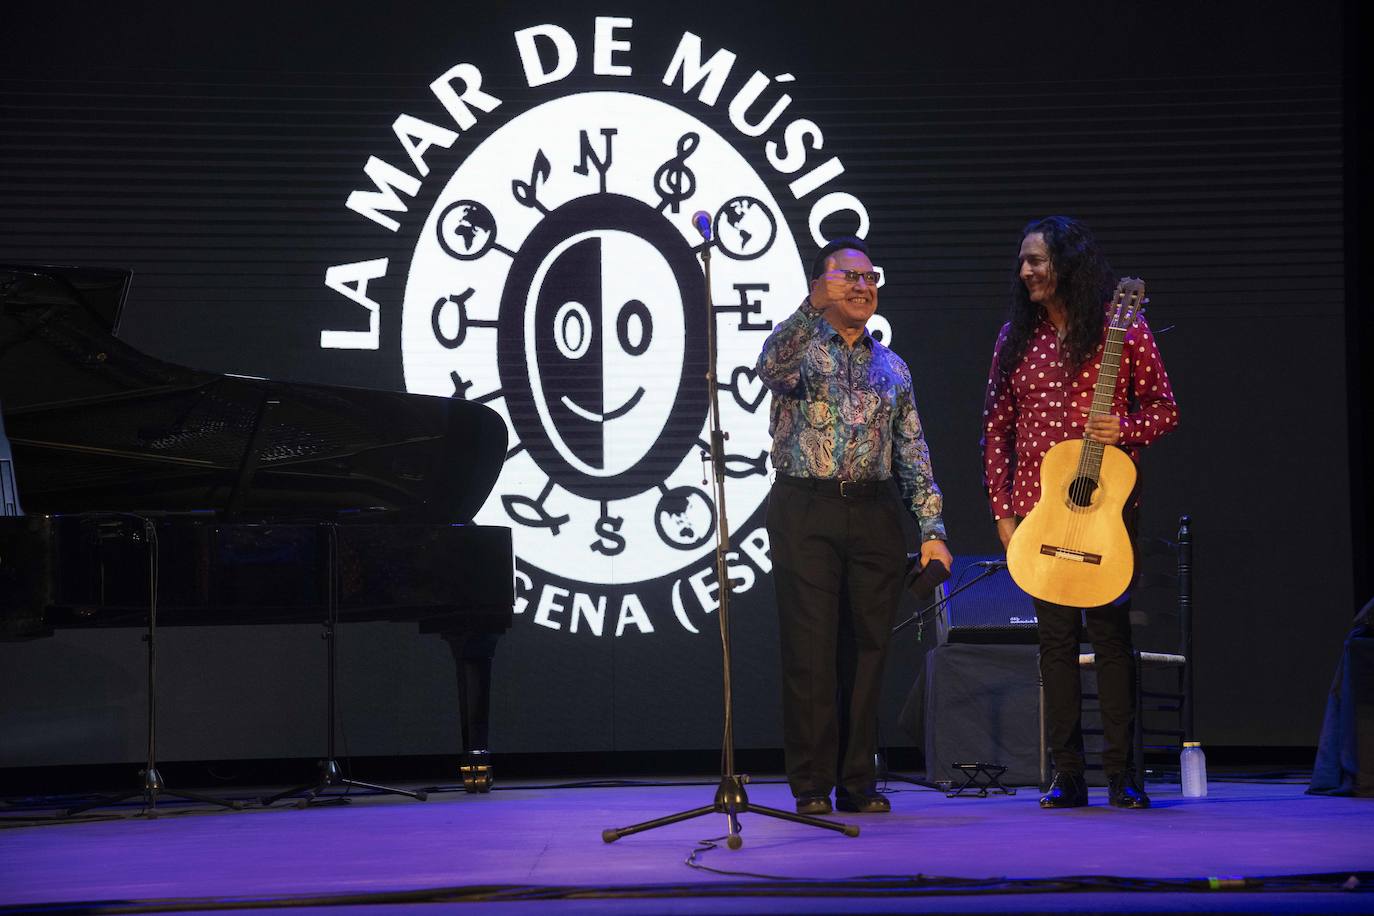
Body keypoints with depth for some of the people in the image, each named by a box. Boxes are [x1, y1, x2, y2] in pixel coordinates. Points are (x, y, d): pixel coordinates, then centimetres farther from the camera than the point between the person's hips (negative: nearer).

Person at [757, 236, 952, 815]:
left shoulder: (891, 367, 17)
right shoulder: (799, 347, 4)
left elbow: (913, 455, 15)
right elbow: (771, 368, -22)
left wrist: (932, 529, 5)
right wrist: (814, 307, -35)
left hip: (874, 514, 4)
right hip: (806, 512, -4)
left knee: (867, 648, 4)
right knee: (810, 649, -5)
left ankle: (858, 783, 12)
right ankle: (811, 786, 1)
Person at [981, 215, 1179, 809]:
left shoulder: (1123, 331, 1)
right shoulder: (1016, 337, 10)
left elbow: (1164, 409, 4)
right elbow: (996, 428, 10)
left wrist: (1123, 429, -17)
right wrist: (1001, 510, 4)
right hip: (1036, 507, 3)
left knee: (1110, 631, -4)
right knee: (1055, 636, 4)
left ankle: (1121, 773, 3)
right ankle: (1066, 775, 9)